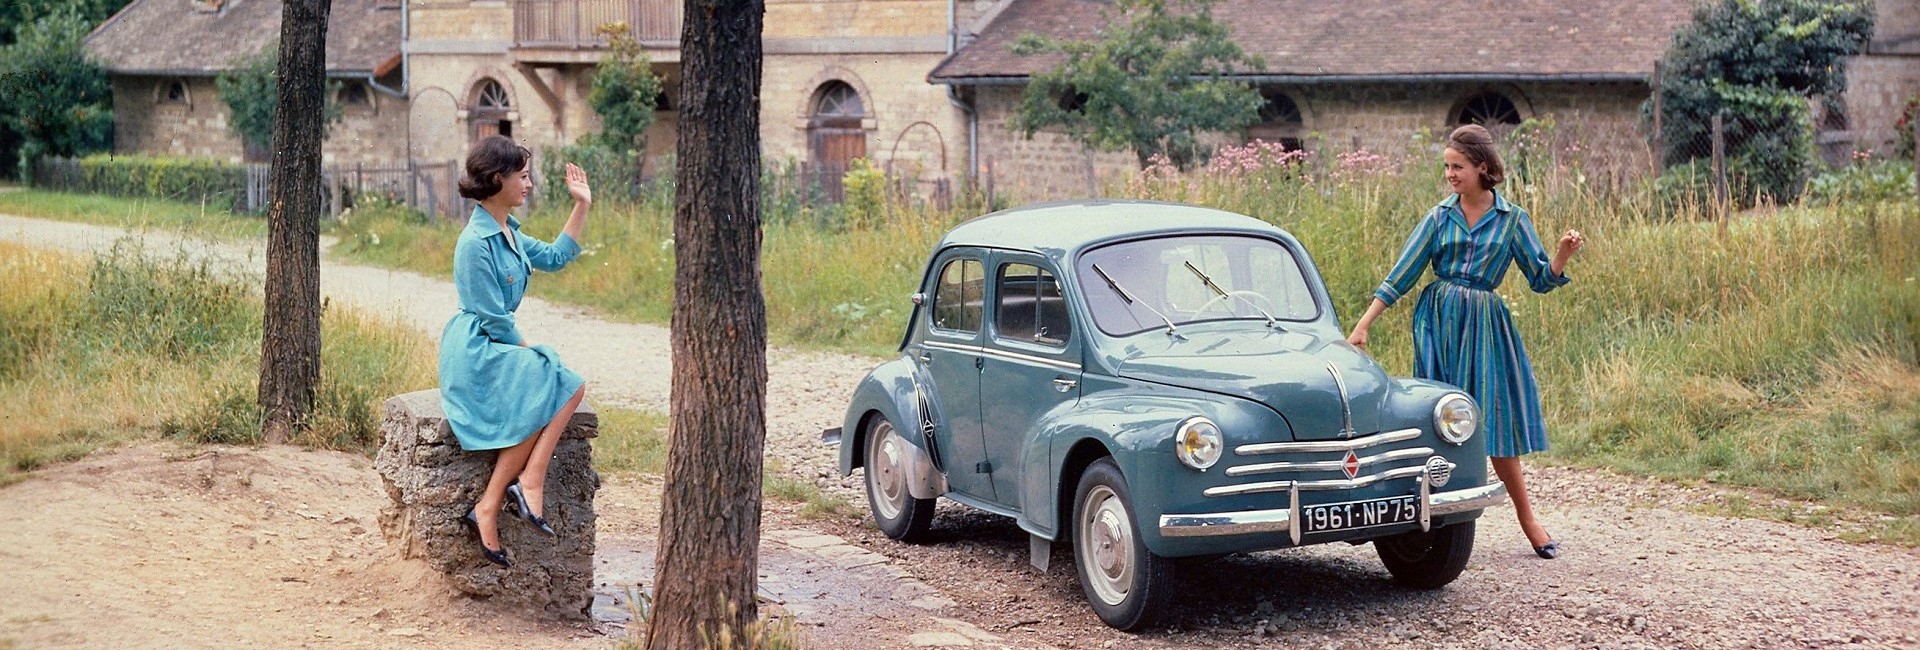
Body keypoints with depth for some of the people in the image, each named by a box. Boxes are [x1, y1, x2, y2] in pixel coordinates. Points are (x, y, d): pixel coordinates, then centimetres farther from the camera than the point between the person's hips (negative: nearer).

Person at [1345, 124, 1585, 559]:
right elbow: (1401, 277, 4)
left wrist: (1563, 254, -16)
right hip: (1438, 322, 1)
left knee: (1495, 423, 1)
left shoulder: (1511, 219, 2)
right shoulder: (1439, 217, 4)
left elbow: (1541, 279, 4)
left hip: (1485, 327, -1)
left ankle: (1528, 520, 13)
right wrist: (1363, 325, -1)